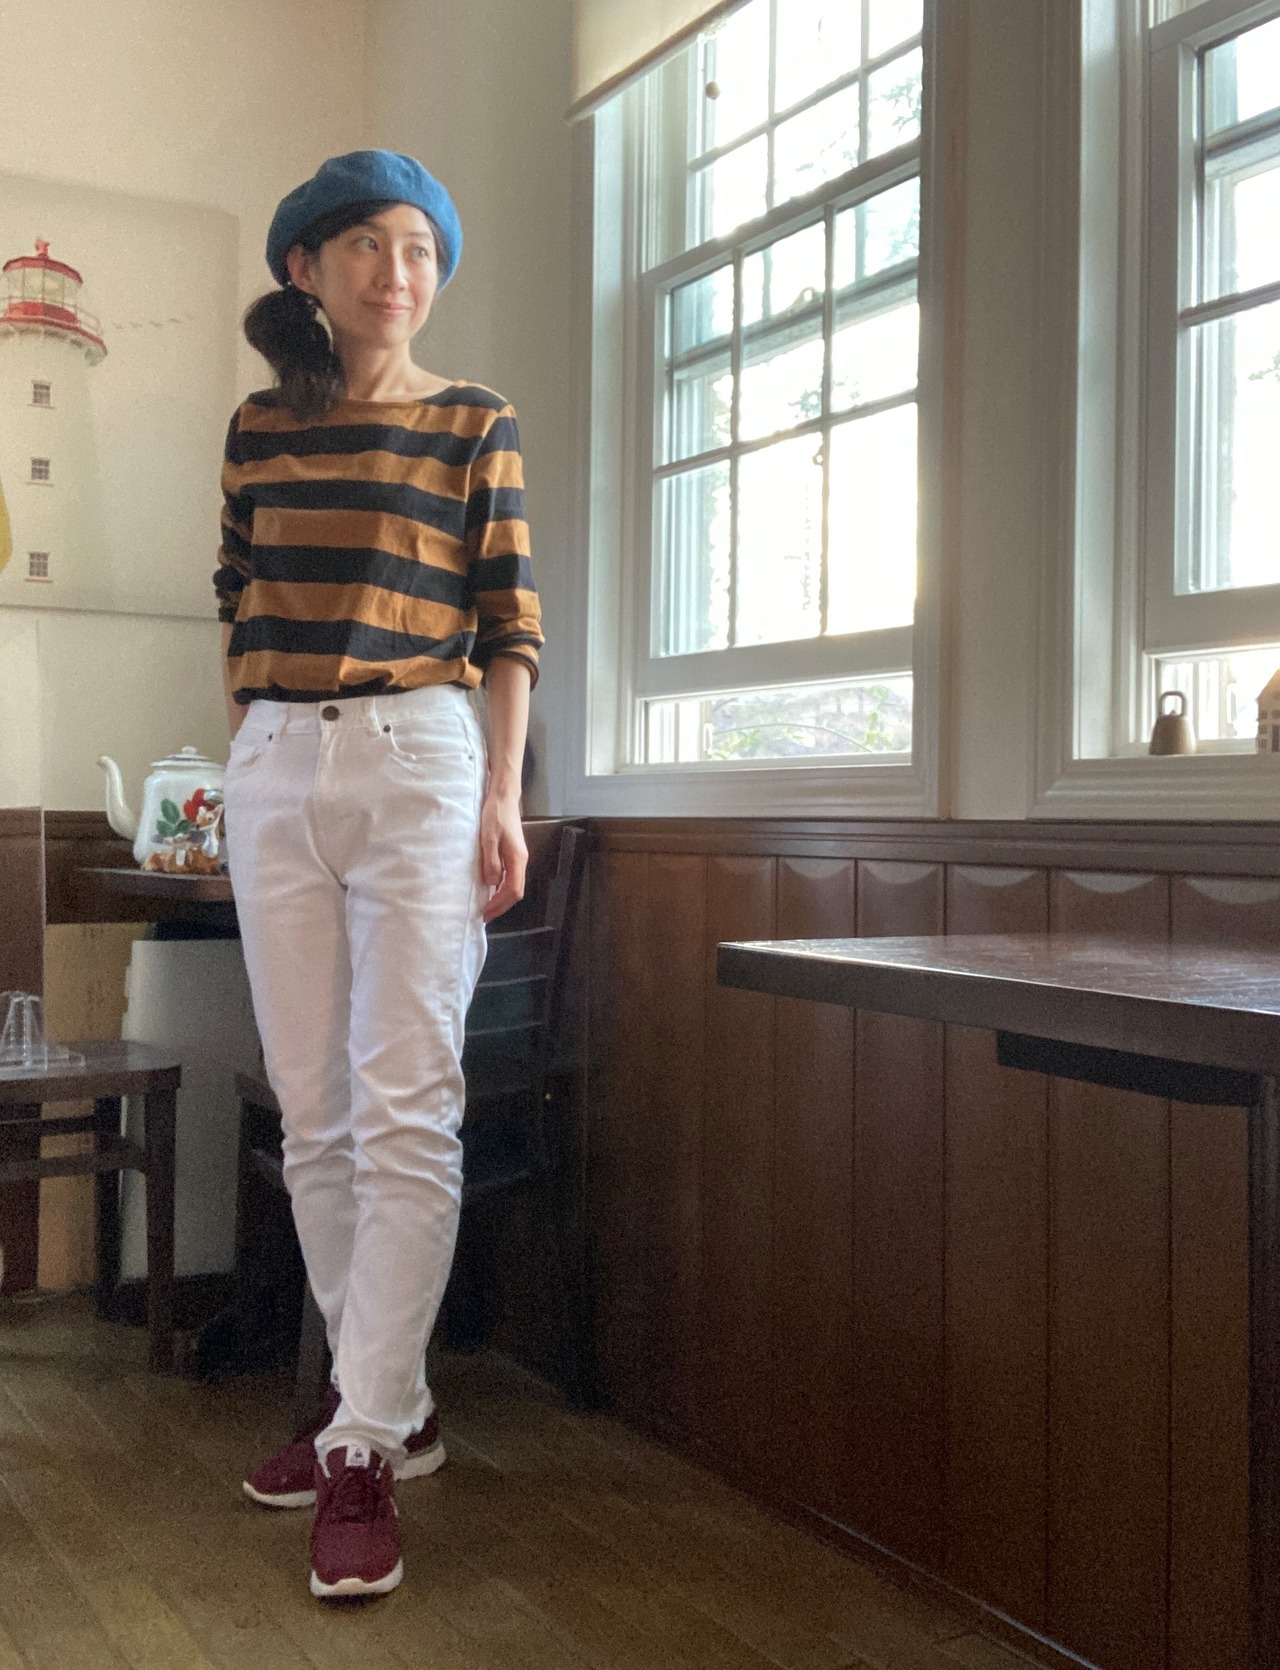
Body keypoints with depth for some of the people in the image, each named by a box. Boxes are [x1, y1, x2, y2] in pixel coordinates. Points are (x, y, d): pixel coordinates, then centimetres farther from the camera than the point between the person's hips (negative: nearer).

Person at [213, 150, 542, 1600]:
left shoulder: (477, 425, 5)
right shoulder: (257, 430, 15)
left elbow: (509, 625, 0)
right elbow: (237, 609, 18)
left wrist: (501, 797, -8)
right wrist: (246, 771, 14)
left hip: (417, 760, -4)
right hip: (273, 772, 4)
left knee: (404, 1110, -9)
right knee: (312, 1112, 6)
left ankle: (365, 1453, -2)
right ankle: (386, 1399, 21)